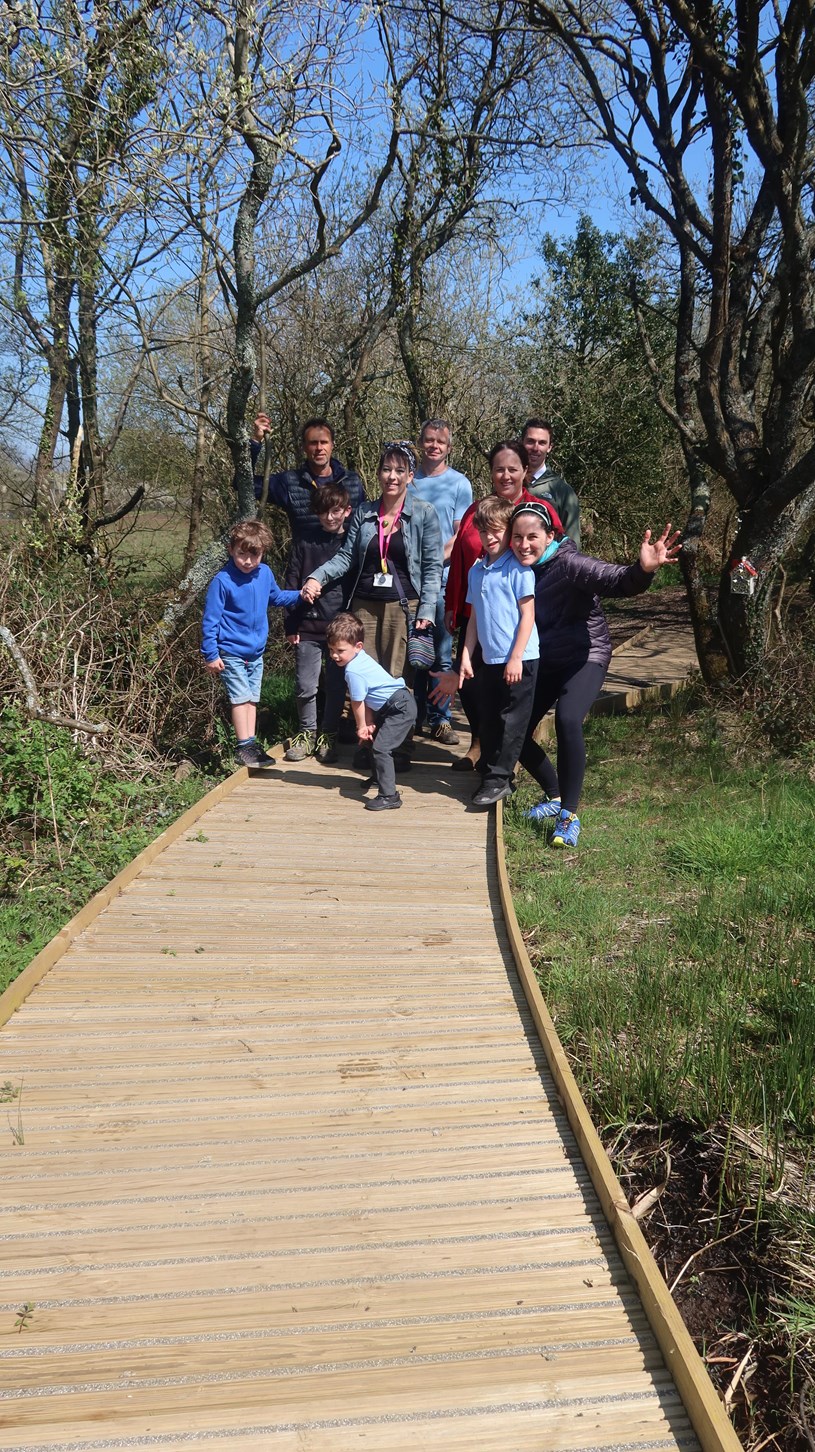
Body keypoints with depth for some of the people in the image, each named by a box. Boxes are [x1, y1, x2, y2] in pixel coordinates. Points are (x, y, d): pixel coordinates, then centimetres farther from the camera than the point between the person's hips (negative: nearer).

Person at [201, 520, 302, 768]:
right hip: (231, 652, -6)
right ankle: (244, 747, 1)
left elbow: (276, 596, 21)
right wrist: (210, 654, -15)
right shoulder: (223, 580, -18)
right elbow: (210, 620, -14)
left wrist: (300, 595, 9)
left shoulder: (265, 573, -1)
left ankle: (251, 745, 19)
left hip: (256, 651, 6)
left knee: (252, 698, 11)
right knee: (241, 697, -7)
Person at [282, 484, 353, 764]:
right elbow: (291, 586, 7)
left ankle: (329, 736, 20)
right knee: (305, 686, 2)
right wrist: (291, 626, 1)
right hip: (308, 627, 1)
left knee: (336, 686, 5)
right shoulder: (304, 544, 7)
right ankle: (307, 733, 22)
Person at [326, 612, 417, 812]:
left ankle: (389, 797, -18)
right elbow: (368, 699, 7)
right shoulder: (362, 658, 6)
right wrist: (369, 724, 6)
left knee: (381, 748, -17)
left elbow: (358, 703, -12)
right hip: (391, 706, 12)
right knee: (374, 738, 26)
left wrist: (362, 727, 3)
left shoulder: (353, 671, -25)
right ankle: (379, 778, 45)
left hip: (400, 708, -12)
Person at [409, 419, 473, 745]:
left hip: (443, 579, -2)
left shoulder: (459, 483, 4)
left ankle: (440, 719, 7)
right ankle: (414, 715, 18)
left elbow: (461, 535, -1)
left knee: (442, 653, 0)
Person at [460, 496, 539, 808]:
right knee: (488, 721, 12)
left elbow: (527, 615, -11)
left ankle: (498, 778, 6)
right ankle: (490, 775, 23)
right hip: (489, 659, 7)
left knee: (511, 722, -1)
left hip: (518, 660, -7)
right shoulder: (477, 570, 10)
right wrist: (466, 656, 10)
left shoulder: (517, 568, -9)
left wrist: (516, 658, -15)